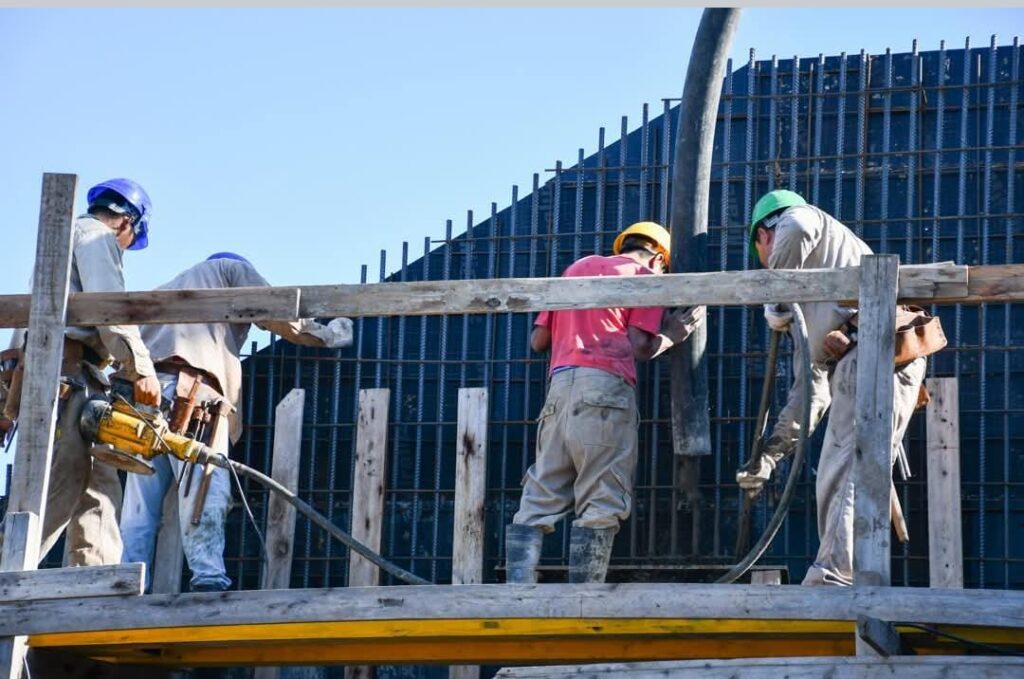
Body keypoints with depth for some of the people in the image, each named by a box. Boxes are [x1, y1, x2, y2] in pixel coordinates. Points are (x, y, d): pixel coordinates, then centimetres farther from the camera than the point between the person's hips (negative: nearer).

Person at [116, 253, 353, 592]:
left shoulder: (167, 288, 41)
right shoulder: (232, 268, 23)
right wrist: (326, 335, 22)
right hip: (192, 388, -6)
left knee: (141, 505, 2)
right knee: (205, 493, -15)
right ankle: (210, 580, -29)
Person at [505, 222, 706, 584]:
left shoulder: (576, 268, 28)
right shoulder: (644, 275, 13)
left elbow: (538, 340, 22)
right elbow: (638, 347, 1)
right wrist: (671, 335, 18)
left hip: (560, 384, 5)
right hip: (605, 386, -5)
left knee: (539, 501, 1)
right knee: (600, 507, -6)